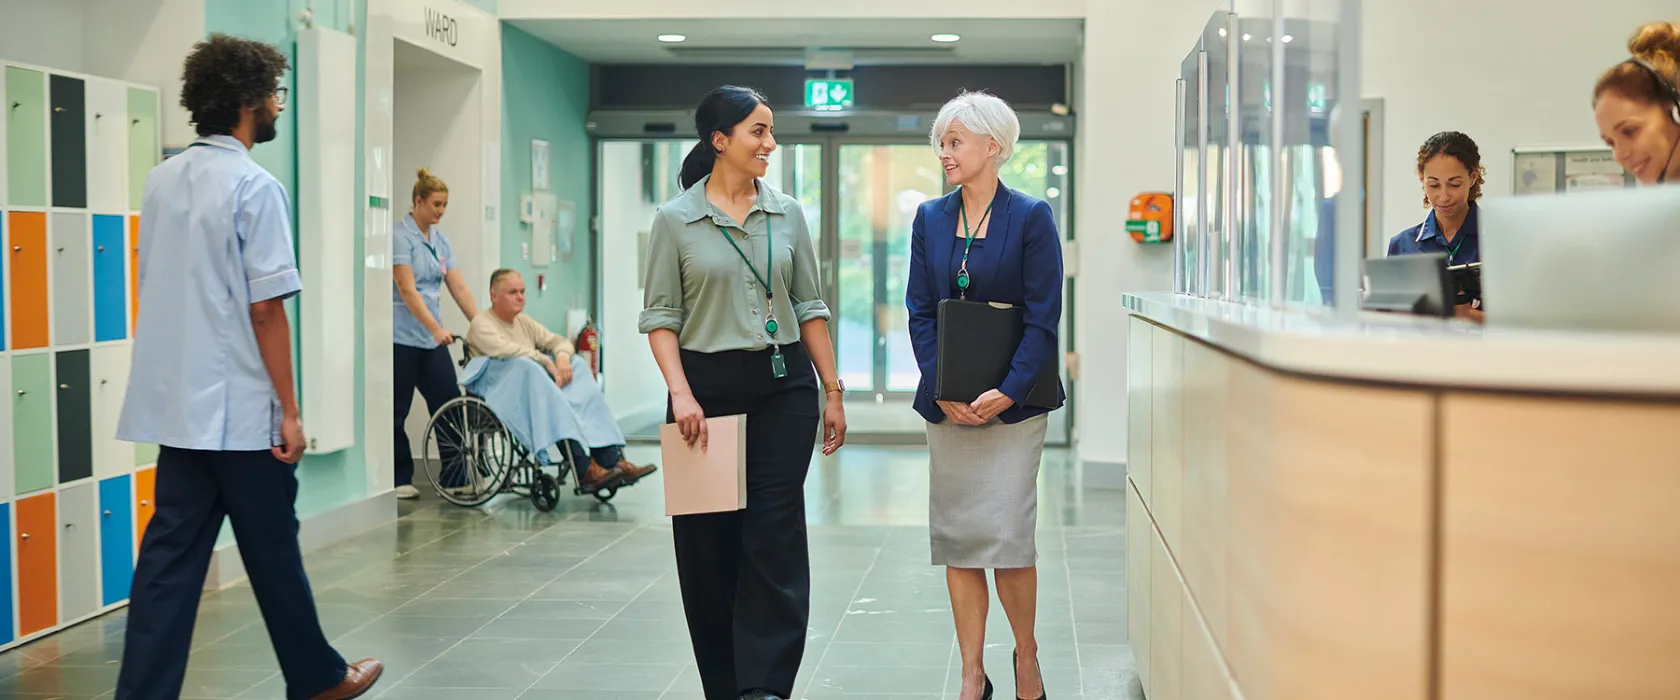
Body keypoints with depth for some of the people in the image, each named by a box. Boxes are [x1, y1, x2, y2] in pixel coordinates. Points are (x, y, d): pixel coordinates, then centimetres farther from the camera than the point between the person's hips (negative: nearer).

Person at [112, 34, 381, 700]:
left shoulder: (161, 179, 9)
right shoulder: (256, 187, -14)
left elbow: (153, 287, 15)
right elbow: (265, 309, -17)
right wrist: (290, 411, -11)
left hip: (174, 406, 7)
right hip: (240, 409, -6)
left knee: (170, 555, 7)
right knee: (273, 552, 8)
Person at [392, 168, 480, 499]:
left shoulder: (440, 240, 11)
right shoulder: (400, 236, -10)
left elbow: (459, 288, 11)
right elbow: (407, 290, -18)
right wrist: (437, 329, -24)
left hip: (431, 338, 7)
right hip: (401, 337, -7)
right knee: (396, 412, 3)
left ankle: (455, 478, 5)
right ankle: (399, 480, 12)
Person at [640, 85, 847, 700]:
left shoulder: (787, 213, 8)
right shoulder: (675, 220, 0)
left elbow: (809, 306, 11)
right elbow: (660, 315, -2)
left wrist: (833, 392, 9)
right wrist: (680, 392, -14)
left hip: (783, 385, 2)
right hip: (707, 385, -1)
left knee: (775, 534, -6)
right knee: (707, 542, 4)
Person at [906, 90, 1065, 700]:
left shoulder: (1031, 217, -3)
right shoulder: (929, 219, 9)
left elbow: (1044, 317, -7)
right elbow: (920, 312, 6)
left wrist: (1008, 391, -17)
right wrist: (942, 389, -7)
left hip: (1013, 400, -4)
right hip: (947, 401, 4)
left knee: (1006, 533, -7)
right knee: (955, 536, 5)